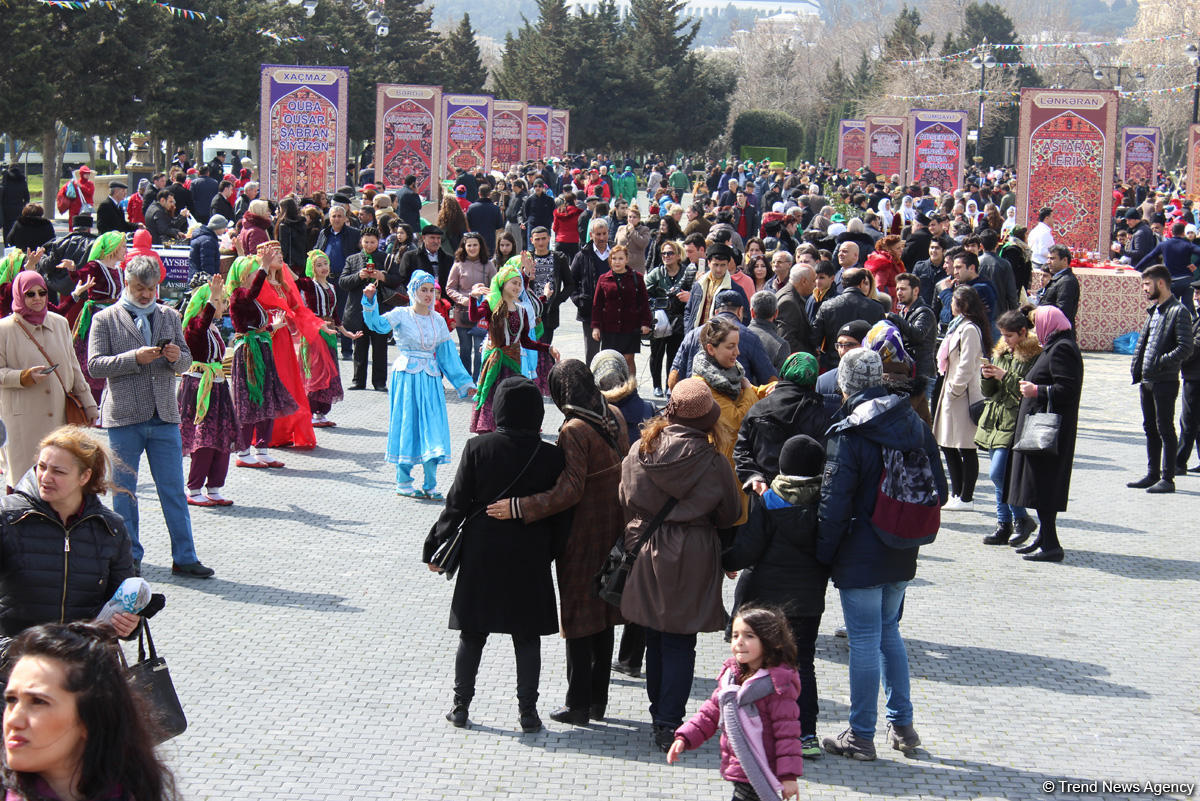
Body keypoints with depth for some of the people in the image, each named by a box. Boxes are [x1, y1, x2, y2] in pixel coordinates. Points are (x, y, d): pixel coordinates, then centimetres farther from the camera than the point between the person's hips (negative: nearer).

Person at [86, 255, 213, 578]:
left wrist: (177, 357, -10)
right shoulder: (105, 319, 0)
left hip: (165, 418, 2)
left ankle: (184, 557, 10)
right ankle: (130, 557, 18)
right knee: (124, 492, 7)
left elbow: (185, 362, 13)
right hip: (124, 418, -2)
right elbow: (95, 365, -7)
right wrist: (135, 358, -18)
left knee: (174, 491, 4)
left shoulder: (169, 317, 11)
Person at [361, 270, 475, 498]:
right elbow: (378, 324, -20)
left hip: (430, 378, 4)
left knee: (433, 426, -2)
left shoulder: (438, 320, 11)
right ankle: (403, 481, 10)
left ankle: (430, 485, 3)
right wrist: (370, 301, -36)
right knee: (407, 425, 0)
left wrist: (464, 383, 14)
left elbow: (448, 355, 15)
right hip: (406, 376, -4)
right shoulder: (402, 315, -2)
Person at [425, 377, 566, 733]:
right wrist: (550, 552, 12)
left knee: (472, 634, 12)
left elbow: (457, 503, -6)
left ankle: (461, 706, 18)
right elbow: (559, 513, -2)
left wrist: (435, 547, 3)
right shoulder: (552, 456, -8)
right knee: (527, 637, 10)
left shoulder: (478, 447, -10)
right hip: (530, 559, 0)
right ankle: (528, 711, 12)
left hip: (482, 556, 0)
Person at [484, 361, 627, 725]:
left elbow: (569, 492, -26)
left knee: (577, 618, 3)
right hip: (613, 532, 7)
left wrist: (518, 508, -27)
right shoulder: (614, 418, 2)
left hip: (583, 536, -7)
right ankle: (598, 701, 24)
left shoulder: (575, 431, -21)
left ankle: (578, 705, 9)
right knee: (603, 619, 16)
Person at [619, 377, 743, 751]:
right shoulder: (712, 462, -13)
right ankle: (669, 725, 1)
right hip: (690, 558, -3)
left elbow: (626, 501, 8)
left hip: (645, 551, 3)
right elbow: (731, 514, 0)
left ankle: (660, 714, 28)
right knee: (680, 644, 4)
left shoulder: (641, 451, -5)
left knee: (655, 639, 17)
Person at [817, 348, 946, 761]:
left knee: (864, 642, 1)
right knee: (889, 631, 21)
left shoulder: (848, 436, -17)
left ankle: (861, 736, 9)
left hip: (860, 557, -6)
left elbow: (834, 505, -17)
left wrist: (823, 555, -6)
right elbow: (937, 487, 7)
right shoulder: (915, 424, 2)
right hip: (902, 556, 6)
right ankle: (902, 725, 26)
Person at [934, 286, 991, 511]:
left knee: (966, 450, -3)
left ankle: (965, 499, 2)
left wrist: (954, 389, -14)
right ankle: (958, 495, 22)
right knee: (948, 446, 14)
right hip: (953, 394, 10)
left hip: (963, 397, -10)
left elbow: (966, 366, -20)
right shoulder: (960, 326, 15)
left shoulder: (969, 329, -15)